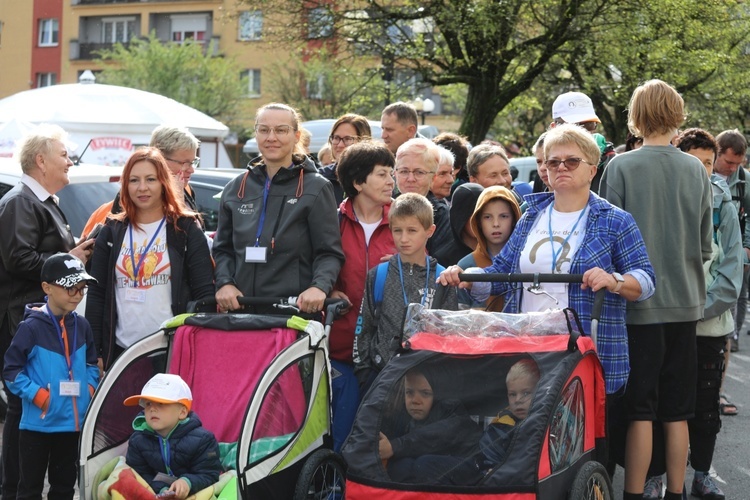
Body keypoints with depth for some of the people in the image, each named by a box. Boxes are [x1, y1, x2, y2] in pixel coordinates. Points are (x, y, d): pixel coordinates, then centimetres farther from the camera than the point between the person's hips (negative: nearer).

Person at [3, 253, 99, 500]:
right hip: (38, 423, -5)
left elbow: (91, 363, 18)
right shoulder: (31, 327, -13)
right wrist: (38, 395, -18)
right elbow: (11, 370, -12)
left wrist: (89, 389, 2)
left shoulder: (81, 326, 5)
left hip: (73, 421, 5)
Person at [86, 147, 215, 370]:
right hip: (121, 350, 3)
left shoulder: (186, 229, 5)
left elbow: (204, 294, 2)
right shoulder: (111, 232, 12)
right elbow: (96, 295, 12)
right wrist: (94, 353, 5)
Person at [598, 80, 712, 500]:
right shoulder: (696, 170, 1)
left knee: (640, 409, 2)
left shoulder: (621, 167, -10)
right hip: (685, 301, 3)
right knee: (677, 411, 11)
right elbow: (706, 244, 7)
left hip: (639, 303, -3)